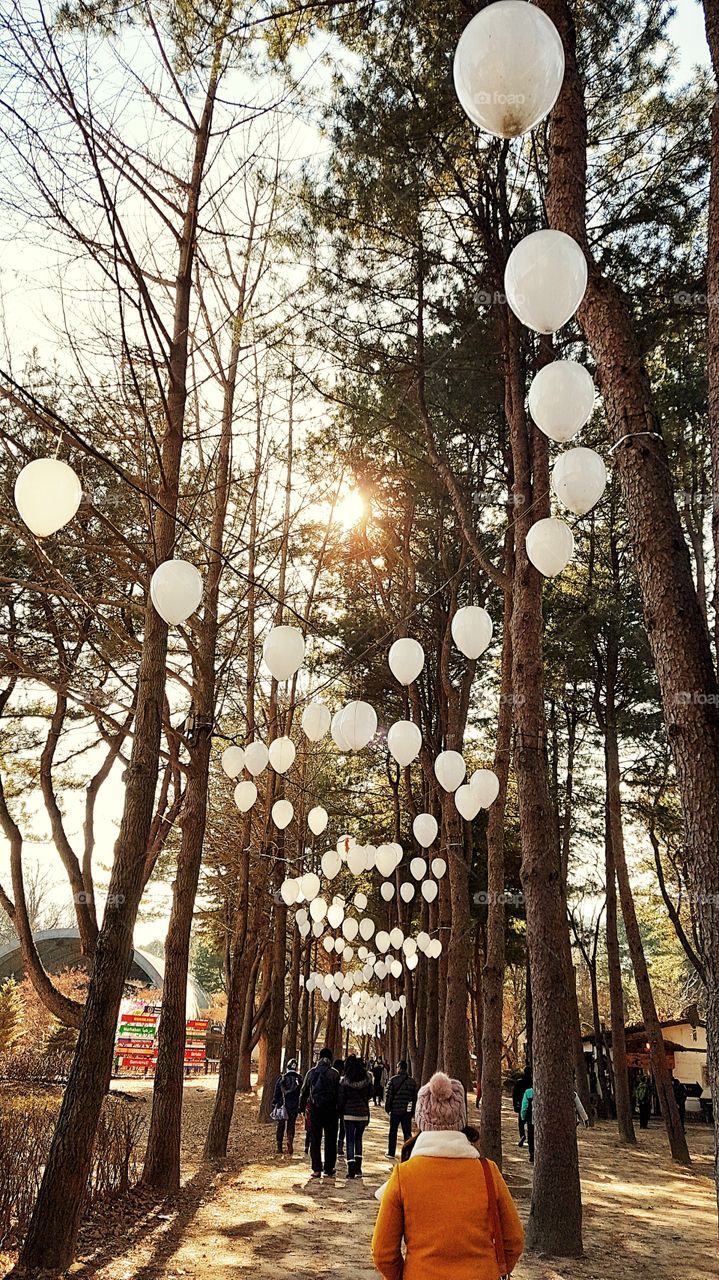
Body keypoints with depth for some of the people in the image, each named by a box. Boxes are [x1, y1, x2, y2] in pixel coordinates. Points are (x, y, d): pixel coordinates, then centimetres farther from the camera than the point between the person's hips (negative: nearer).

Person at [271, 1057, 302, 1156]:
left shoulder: (281, 1078, -7)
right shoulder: (299, 1079, -3)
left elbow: (276, 1094, -3)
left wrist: (274, 1105, 3)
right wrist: (300, 1107, 9)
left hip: (282, 1107, -1)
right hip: (294, 1107, 1)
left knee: (280, 1127, 10)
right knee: (291, 1127, 9)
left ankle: (279, 1148, 11)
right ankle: (290, 1147, -3)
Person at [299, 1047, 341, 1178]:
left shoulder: (311, 1073, 4)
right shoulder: (334, 1074, -4)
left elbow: (304, 1092, 8)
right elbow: (338, 1093, -5)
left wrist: (301, 1107, 15)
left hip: (315, 1109, 2)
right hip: (330, 1110, -2)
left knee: (315, 1140, 9)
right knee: (330, 1141, 8)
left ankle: (317, 1169, 4)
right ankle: (329, 1170, 10)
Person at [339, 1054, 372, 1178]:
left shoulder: (345, 1081, -10)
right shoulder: (367, 1078, -4)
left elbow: (341, 1099, -5)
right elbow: (369, 1094, 4)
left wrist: (341, 1112, 8)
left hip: (349, 1113, -3)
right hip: (363, 1113, 3)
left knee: (350, 1140, 4)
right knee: (358, 1139, 18)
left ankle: (351, 1169, -2)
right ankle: (358, 1169, 17)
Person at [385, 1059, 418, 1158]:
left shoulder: (393, 1080, -8)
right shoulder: (412, 1081, 5)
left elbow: (389, 1095, -8)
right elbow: (415, 1097, 9)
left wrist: (387, 1108, 1)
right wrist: (413, 1111, 14)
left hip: (395, 1110, -3)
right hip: (408, 1111, 3)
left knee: (393, 1132, 9)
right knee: (407, 1132, 8)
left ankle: (391, 1153, 14)